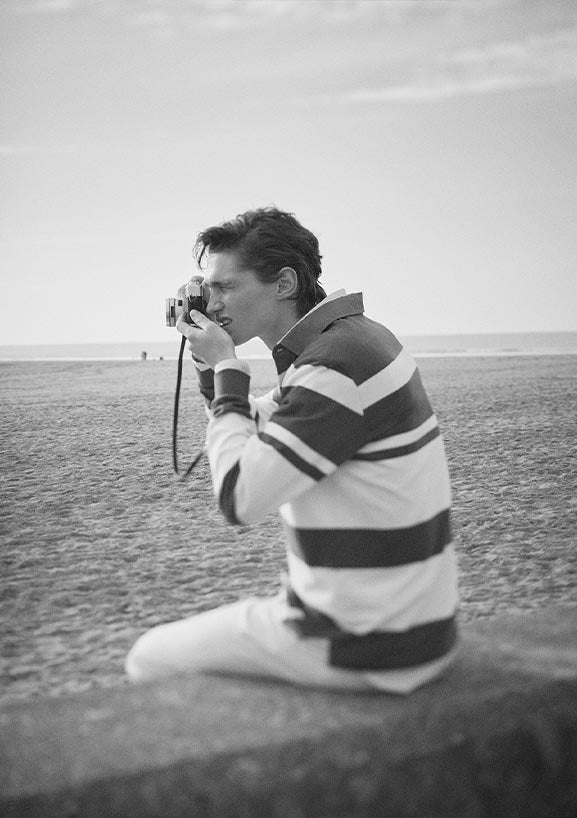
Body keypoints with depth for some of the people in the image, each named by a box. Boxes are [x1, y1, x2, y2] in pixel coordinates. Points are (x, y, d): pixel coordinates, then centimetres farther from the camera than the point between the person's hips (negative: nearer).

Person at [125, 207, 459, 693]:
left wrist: (226, 368, -12)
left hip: (368, 648, -10)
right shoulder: (351, 337, 9)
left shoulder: (339, 366, -23)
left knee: (150, 660, 2)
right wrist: (210, 363, 6)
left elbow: (239, 499, -21)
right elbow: (252, 436, 22)